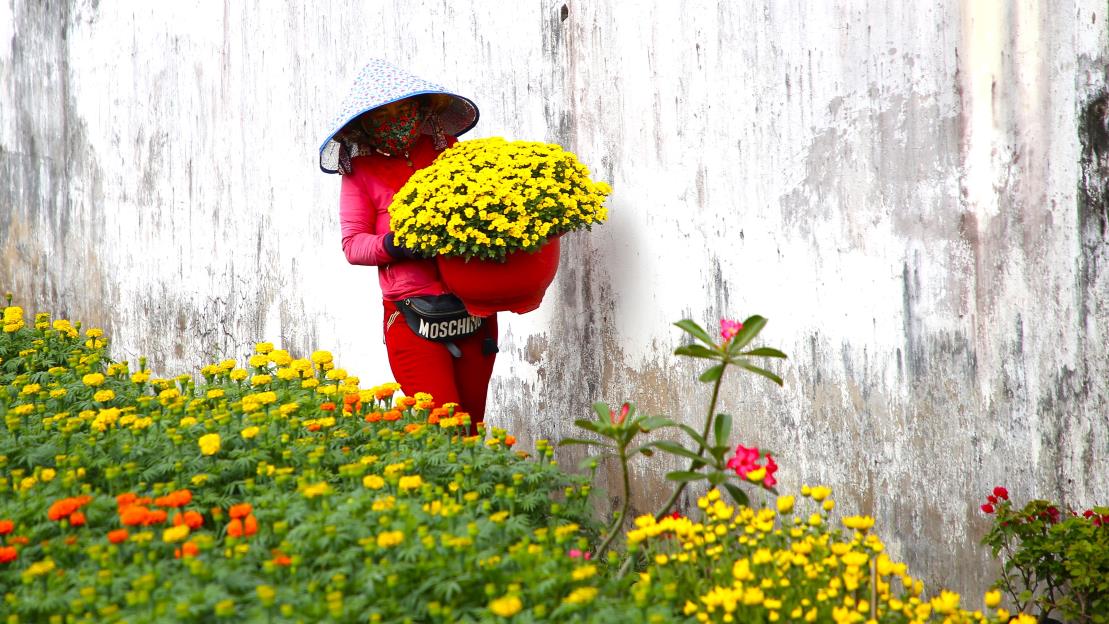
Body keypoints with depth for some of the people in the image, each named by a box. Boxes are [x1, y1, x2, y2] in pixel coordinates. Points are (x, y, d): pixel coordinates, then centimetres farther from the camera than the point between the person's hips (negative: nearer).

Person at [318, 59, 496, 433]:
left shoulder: (452, 151, 8)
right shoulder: (360, 171, 3)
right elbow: (352, 244, 1)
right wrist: (393, 245, -18)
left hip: (475, 314, 3)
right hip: (412, 319, -3)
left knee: (471, 431, 9)